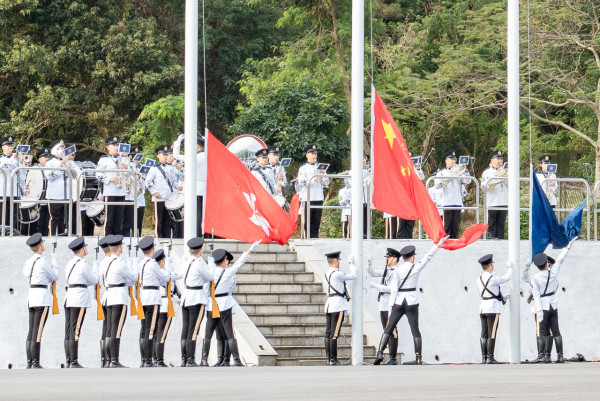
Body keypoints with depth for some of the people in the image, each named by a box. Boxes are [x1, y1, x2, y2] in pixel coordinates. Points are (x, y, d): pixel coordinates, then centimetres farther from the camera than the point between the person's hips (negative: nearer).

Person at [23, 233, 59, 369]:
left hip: (31, 296, 8)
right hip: (42, 296, -8)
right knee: (38, 331, -9)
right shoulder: (43, 262, -10)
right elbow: (55, 277, 0)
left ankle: (29, 362, 5)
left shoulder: (28, 262, 12)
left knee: (31, 331, 7)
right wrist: (54, 262, 14)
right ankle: (35, 363, -11)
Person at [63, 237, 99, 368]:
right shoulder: (83, 264, -10)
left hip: (68, 297, 8)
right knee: (75, 331, -9)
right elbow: (94, 280, -1)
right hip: (80, 298, -8)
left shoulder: (69, 264, 15)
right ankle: (74, 362, -10)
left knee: (68, 331, 7)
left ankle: (68, 361, 9)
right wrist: (95, 268, 15)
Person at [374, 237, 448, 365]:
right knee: (415, 330, 4)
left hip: (399, 302, 0)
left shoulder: (397, 270, -3)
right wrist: (439, 244, 19)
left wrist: (391, 305, -4)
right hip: (412, 302, 0)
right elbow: (429, 256, 9)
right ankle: (418, 357, 1)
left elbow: (393, 288, -6)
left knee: (389, 329, 2)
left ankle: (380, 353, -10)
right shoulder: (417, 268, -2)